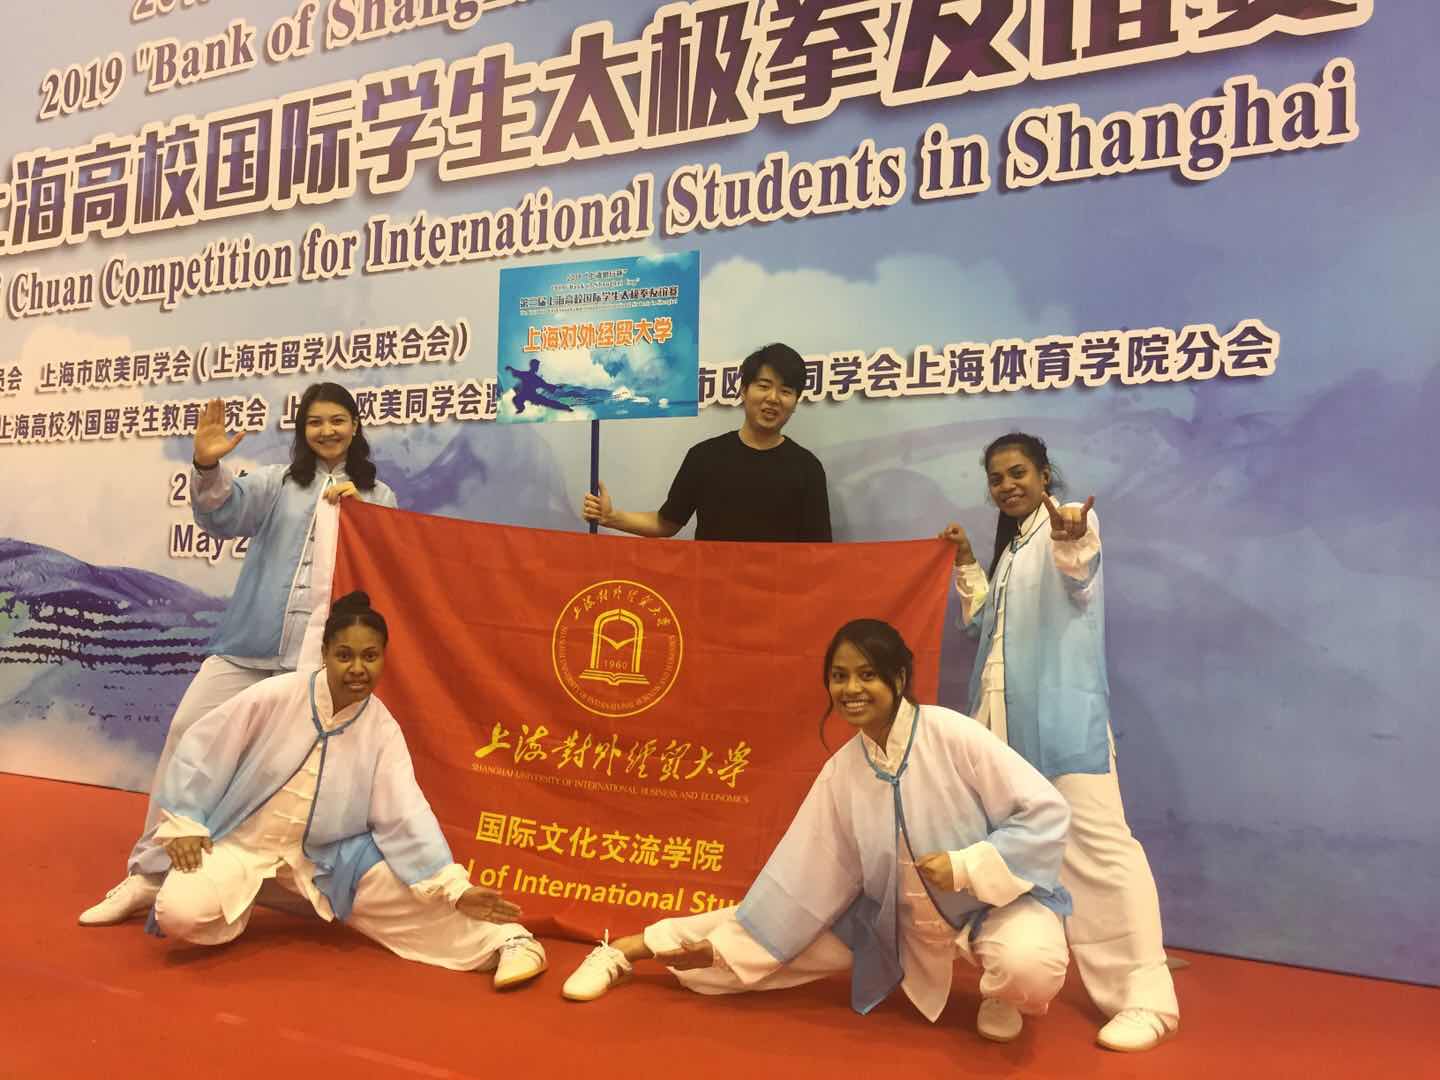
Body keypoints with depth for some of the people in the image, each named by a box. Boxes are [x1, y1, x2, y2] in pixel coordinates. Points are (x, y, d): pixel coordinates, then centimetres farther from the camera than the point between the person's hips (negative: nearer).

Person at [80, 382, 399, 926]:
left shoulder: (378, 497, 13)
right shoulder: (276, 482, 13)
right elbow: (224, 515, -6)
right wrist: (207, 468, -27)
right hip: (254, 642, 1)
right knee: (189, 730, -5)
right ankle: (151, 871, 8)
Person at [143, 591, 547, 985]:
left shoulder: (383, 731, -11)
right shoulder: (276, 696, -19)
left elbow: (406, 818, -16)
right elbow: (200, 747, -8)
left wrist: (456, 889, -26)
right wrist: (184, 824, -10)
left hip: (320, 853, 1)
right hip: (239, 839, -1)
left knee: (404, 888, -17)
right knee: (180, 913, -26)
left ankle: (505, 940, -4)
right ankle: (237, 893, 7)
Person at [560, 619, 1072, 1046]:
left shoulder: (951, 734, -24)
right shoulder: (841, 772, -10)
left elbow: (1046, 811, -20)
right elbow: (802, 876, -3)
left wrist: (966, 866, -29)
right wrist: (729, 946, -1)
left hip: (998, 898, -3)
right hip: (900, 911, 4)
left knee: (1028, 966, -35)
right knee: (789, 939, 0)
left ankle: (999, 994, 2)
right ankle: (628, 950, 17)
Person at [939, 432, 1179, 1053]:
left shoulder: (1069, 521, -4)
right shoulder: (1009, 547, 19)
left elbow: (1079, 581, -26)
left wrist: (1071, 542, -49)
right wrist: (966, 566, 10)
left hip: (1060, 715, -8)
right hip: (1002, 714, 8)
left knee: (1097, 844, -13)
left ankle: (1145, 996, -9)